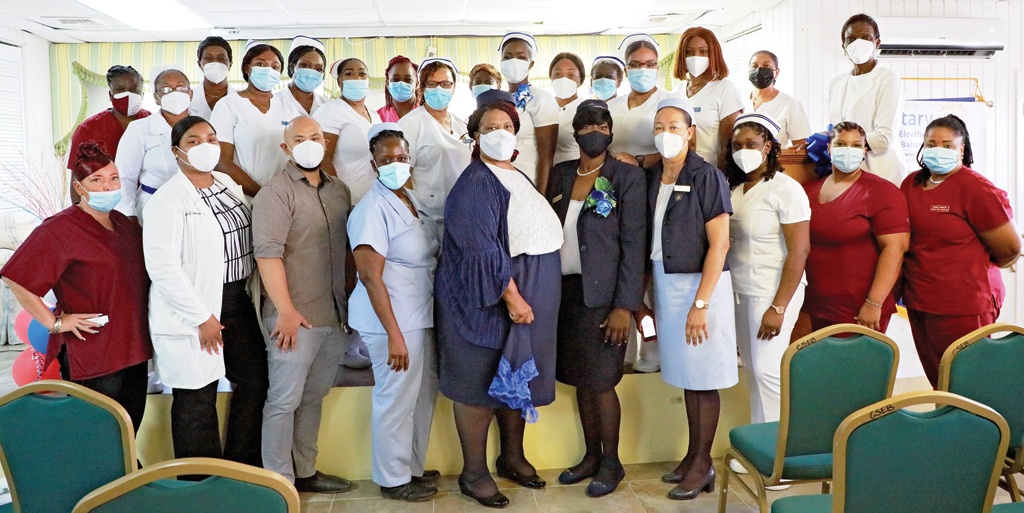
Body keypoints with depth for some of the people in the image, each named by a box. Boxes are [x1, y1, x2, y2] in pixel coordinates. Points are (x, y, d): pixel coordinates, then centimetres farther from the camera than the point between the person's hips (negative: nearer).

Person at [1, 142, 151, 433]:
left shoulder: (123, 223, 9)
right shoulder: (60, 229, -14)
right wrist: (54, 322, -17)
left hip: (133, 347, 7)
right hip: (92, 353, -7)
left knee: (131, 427, 19)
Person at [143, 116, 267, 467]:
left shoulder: (228, 184, 9)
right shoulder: (167, 200, -14)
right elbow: (162, 268, -20)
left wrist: (251, 292, 9)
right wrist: (202, 317, -18)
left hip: (238, 303, 8)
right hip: (193, 313, -8)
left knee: (254, 381, 14)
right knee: (197, 399, 3)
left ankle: (244, 468, 31)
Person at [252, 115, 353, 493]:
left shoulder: (339, 190, 13)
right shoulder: (276, 193, -8)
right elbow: (267, 252, -17)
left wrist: (351, 303, 14)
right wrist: (285, 310, -21)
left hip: (335, 316, 7)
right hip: (296, 318, -7)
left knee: (313, 397, 16)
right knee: (285, 400, 2)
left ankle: (304, 471, 28)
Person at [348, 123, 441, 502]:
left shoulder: (411, 198, 9)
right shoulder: (373, 209, -17)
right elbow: (371, 276, -20)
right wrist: (394, 334, -22)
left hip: (422, 316, 9)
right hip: (393, 320, -8)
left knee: (424, 395, 17)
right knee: (397, 399, 4)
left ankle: (413, 466, 35)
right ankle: (394, 479, 22)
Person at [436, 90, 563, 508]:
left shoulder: (519, 179, 14)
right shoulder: (474, 184, -12)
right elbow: (482, 248, -21)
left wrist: (527, 295, 14)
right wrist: (511, 296, -23)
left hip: (531, 295, 8)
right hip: (488, 300, -8)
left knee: (520, 379, 15)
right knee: (482, 383, 1)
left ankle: (512, 457, 32)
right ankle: (473, 473, 14)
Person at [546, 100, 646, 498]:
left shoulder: (628, 177, -4)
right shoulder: (560, 174, 10)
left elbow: (633, 244, -9)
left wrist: (625, 305, -14)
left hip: (603, 293, -5)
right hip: (566, 288, 5)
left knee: (600, 380, -1)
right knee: (580, 378, 12)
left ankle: (611, 462, 17)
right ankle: (591, 456, 26)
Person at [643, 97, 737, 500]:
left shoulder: (707, 177, -10)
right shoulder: (652, 178, 7)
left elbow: (719, 244, -14)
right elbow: (648, 241, 9)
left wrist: (700, 304, -18)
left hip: (700, 283, -5)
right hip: (664, 284, 5)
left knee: (703, 379, 3)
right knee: (685, 376, 14)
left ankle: (703, 463, 17)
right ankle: (692, 455, 26)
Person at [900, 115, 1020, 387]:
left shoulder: (976, 188, -11)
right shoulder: (911, 184, 7)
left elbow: (1009, 249, -6)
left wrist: (974, 267, 9)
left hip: (962, 306, -6)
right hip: (918, 302, 6)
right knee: (937, 382, 14)